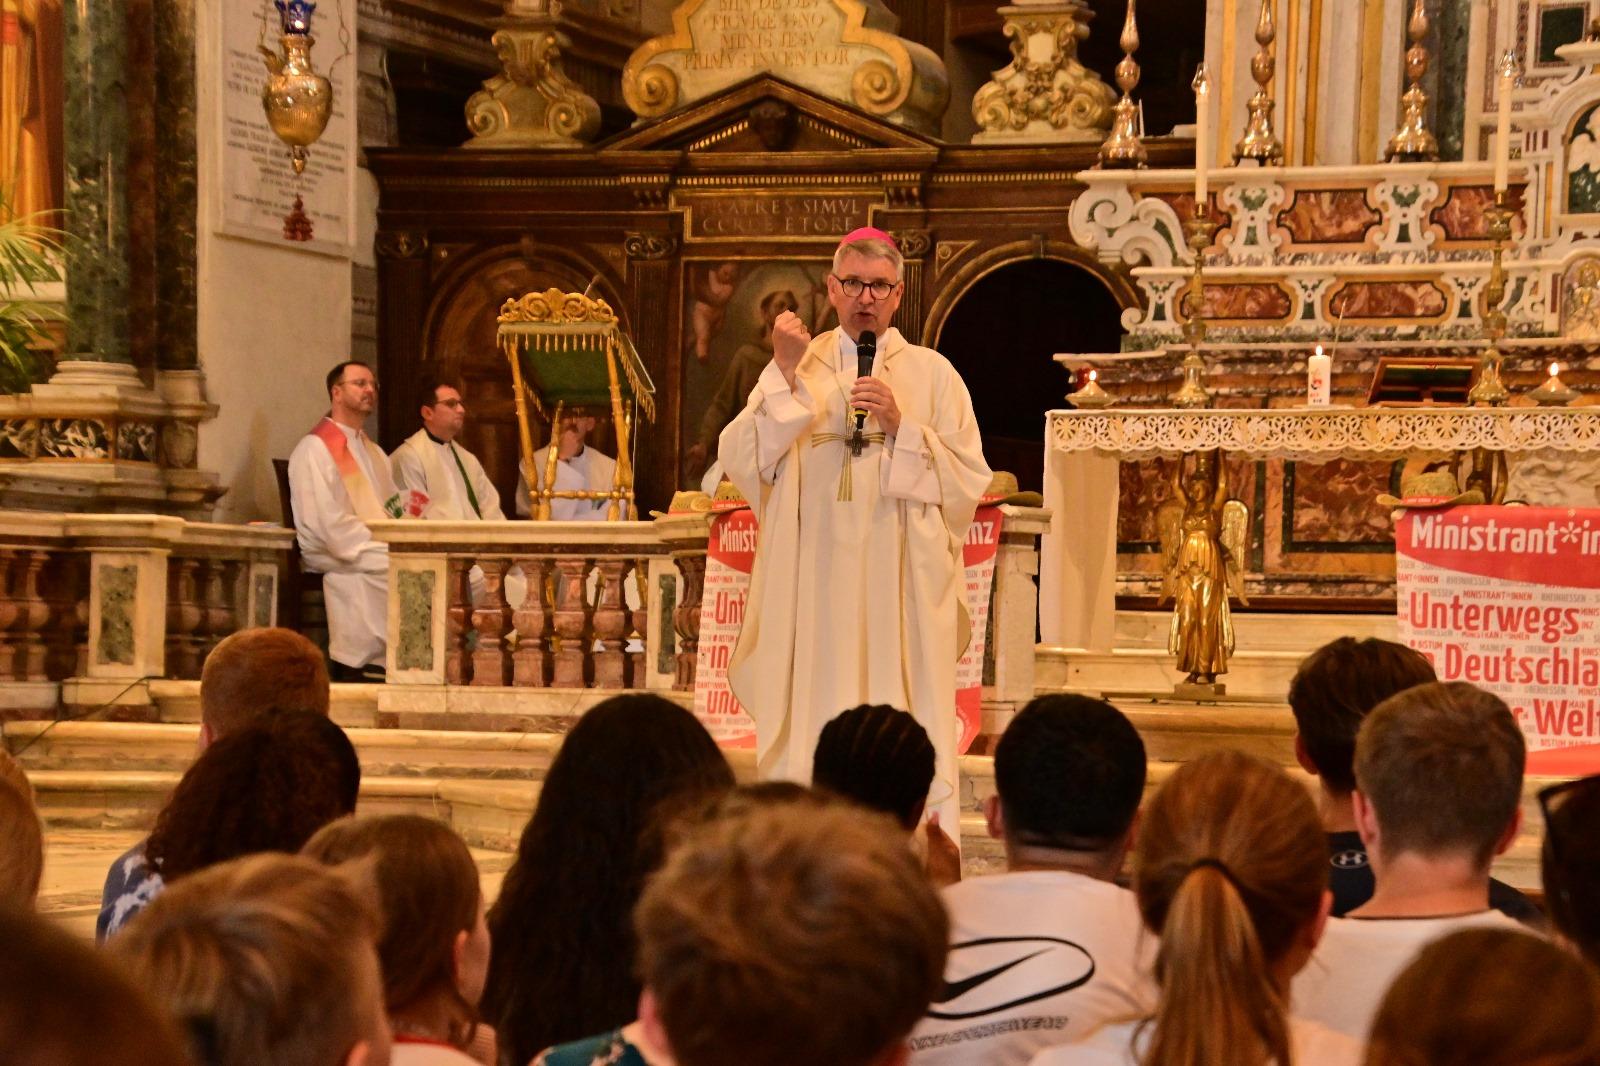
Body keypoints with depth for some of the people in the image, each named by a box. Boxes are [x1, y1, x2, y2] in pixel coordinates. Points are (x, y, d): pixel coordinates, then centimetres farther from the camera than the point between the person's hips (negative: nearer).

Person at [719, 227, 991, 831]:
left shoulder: (933, 374, 8)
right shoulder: (796, 366, 11)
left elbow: (971, 480, 2)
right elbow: (739, 460, -1)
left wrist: (902, 428, -9)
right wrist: (785, 376, -9)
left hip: (902, 586, -1)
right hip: (814, 585, 1)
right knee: (814, 726, -2)